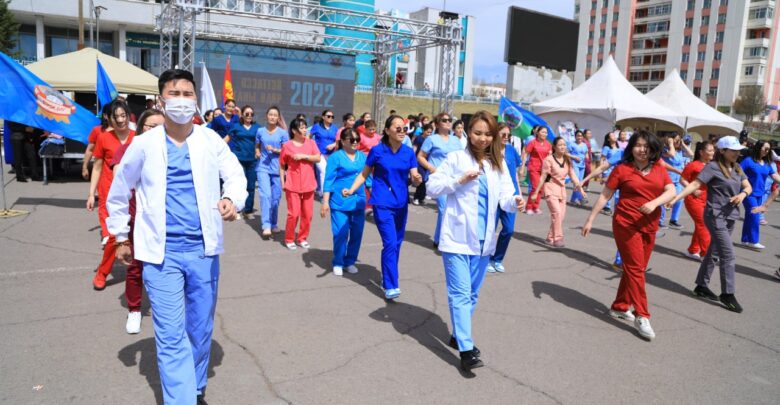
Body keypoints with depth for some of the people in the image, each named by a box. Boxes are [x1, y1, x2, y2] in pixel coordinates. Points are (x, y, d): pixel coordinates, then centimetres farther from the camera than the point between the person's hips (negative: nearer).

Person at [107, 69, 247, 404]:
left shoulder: (210, 140, 2)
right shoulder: (144, 144, 0)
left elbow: (235, 174, 1)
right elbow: (120, 191, 11)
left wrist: (232, 198, -23)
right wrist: (120, 237, 15)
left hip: (203, 250, 2)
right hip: (162, 252, -1)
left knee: (201, 329, 15)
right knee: (171, 336, -2)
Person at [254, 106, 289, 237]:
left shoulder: (283, 133, 0)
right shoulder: (260, 131, 6)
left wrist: (275, 150, -15)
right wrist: (257, 152, -1)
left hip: (277, 169, 0)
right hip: (263, 168, 0)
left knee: (276, 197, 7)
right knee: (266, 195, -14)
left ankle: (273, 224, 24)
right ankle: (266, 226, -17)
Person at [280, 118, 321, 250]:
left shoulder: (311, 143, 6)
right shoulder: (287, 146, -2)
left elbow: (318, 158, -4)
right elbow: (282, 166, 3)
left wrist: (304, 156, -15)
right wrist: (283, 183, -2)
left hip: (308, 185, 3)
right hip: (293, 185, -3)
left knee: (307, 214, 7)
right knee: (293, 214, -5)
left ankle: (303, 238, 23)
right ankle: (289, 239, 12)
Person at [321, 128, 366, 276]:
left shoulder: (362, 156, 9)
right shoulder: (336, 157, -5)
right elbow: (329, 180, -6)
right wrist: (325, 202, -11)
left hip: (358, 201, 5)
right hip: (340, 202, -5)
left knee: (357, 233, 7)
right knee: (341, 234, -3)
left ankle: (350, 262, 24)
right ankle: (337, 263, 15)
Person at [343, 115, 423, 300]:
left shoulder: (409, 152, 1)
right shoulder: (377, 151, -7)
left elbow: (414, 178, -1)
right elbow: (364, 174, 1)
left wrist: (417, 179, -24)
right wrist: (351, 190, -12)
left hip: (401, 203, 4)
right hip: (383, 203, -4)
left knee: (397, 243, 14)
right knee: (390, 243, -13)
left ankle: (389, 276, 33)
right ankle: (390, 286, -7)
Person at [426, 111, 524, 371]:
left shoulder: (499, 165, 8)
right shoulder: (456, 158, -3)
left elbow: (504, 198, -1)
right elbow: (432, 187, -6)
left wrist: (514, 202, -23)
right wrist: (460, 180, -17)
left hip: (483, 239, 5)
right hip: (457, 237, -5)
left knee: (472, 293, 16)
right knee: (460, 293, -7)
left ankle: (458, 335, 33)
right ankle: (466, 349, -4)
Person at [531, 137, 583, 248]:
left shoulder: (568, 160, 5)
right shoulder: (549, 159, -13)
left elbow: (573, 174, -2)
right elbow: (543, 177, -11)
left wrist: (578, 185, -21)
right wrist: (536, 192, -9)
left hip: (562, 189, 7)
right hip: (550, 189, -7)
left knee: (561, 215, 7)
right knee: (557, 212, -19)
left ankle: (550, 238, 20)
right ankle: (557, 238, -12)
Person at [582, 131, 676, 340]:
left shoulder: (659, 169, 7)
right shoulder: (622, 169, -4)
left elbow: (671, 191, -2)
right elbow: (605, 195, -2)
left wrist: (654, 203, -22)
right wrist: (590, 219, -3)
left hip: (649, 227, 5)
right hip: (626, 224, -5)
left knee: (635, 269, 12)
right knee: (635, 268, -6)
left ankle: (619, 307, 26)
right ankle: (641, 316, -1)